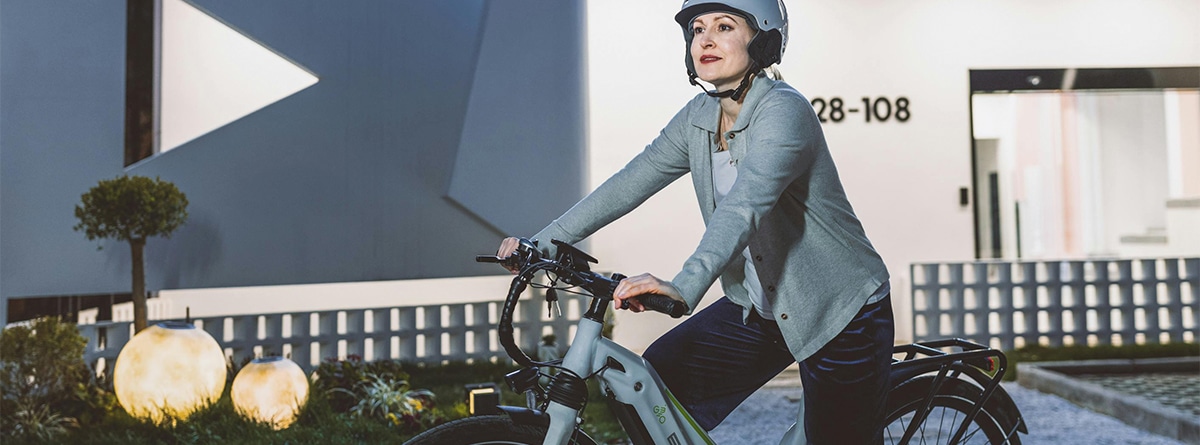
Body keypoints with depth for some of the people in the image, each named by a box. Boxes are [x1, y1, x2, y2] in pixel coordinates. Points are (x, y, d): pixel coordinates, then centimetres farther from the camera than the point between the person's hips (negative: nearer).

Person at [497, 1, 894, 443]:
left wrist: (684, 286, -52)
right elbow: (628, 184, 0)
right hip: (757, 308, 6)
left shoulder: (784, 110, -22)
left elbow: (745, 204, -38)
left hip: (840, 313, -6)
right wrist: (541, 242, -5)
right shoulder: (698, 117, 0)